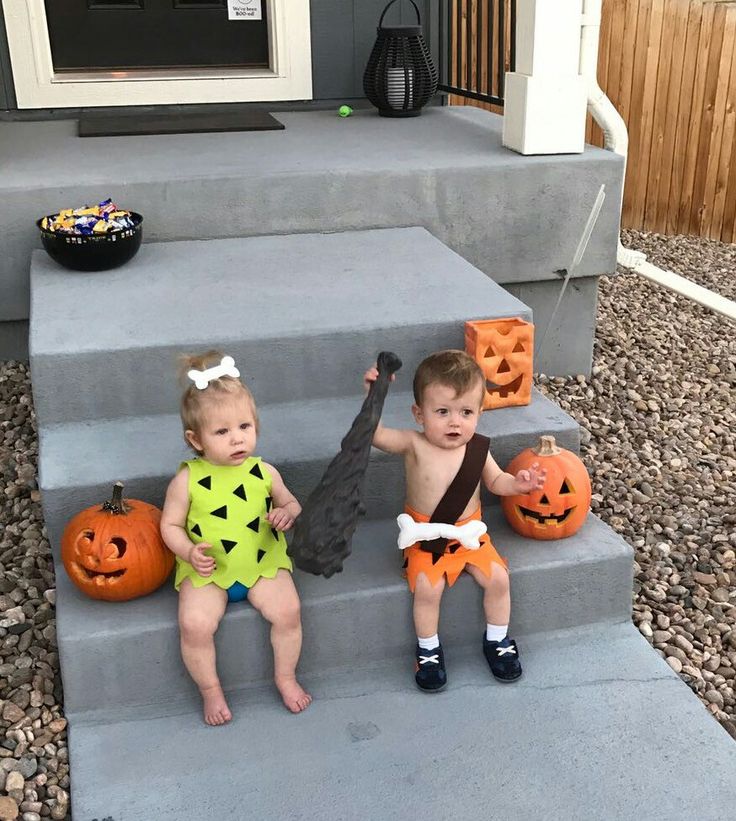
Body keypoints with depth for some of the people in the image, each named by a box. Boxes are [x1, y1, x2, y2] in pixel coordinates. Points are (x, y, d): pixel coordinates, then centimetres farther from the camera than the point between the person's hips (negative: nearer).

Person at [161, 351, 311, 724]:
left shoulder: (264, 473, -4)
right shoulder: (187, 480, -11)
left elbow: (290, 503, 11)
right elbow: (171, 525, -2)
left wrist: (287, 514, -12)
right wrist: (190, 552, -20)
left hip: (263, 562, 2)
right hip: (207, 570, -1)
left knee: (287, 610, -19)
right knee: (195, 624, -22)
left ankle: (285, 677, 9)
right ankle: (210, 689, 7)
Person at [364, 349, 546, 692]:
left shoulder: (477, 448, -5)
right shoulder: (414, 445, -15)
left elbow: (496, 481, 11)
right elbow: (374, 433, -29)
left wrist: (518, 483, -9)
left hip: (468, 532, 3)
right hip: (425, 536, -3)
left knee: (498, 578, -11)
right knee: (427, 587, -22)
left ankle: (497, 641, 16)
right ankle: (428, 650, 4)